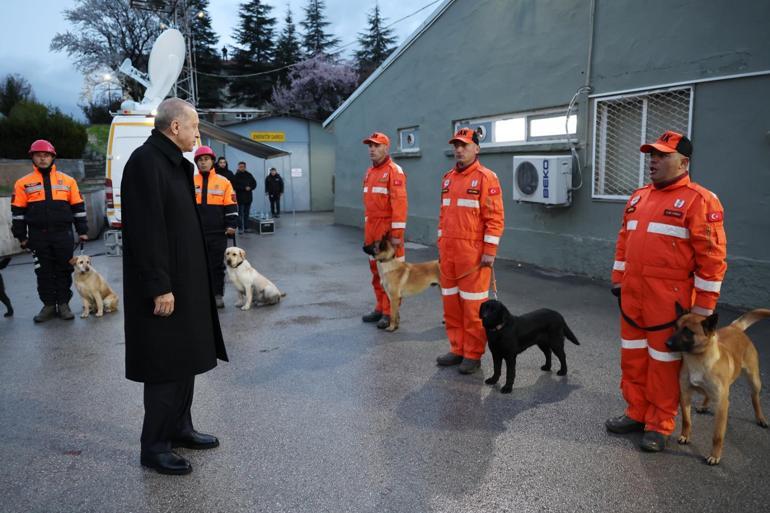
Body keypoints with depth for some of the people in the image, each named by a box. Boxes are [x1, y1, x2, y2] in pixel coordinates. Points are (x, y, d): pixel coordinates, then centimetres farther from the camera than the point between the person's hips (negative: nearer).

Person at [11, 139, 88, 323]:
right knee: (44, 272, 6)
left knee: (64, 270, 5)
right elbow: (18, 212, 6)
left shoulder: (67, 180, 6)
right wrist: (21, 236, 3)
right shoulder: (23, 183, 4)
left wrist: (82, 231, 5)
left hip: (63, 234, 0)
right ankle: (48, 305, 17)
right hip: (38, 236, 0)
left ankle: (63, 304, 16)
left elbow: (78, 207, 8)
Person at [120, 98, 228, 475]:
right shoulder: (145, 161, -16)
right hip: (164, 286, -9)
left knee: (184, 359, 16)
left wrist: (185, 281, 15)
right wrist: (160, 287, -22)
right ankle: (154, 447, 14)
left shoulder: (174, 162, 13)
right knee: (166, 366, 0)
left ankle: (179, 428, 31)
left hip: (185, 280, 9)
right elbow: (146, 230, -22)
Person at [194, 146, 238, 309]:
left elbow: (231, 206, 2)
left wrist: (231, 225, -6)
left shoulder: (223, 182, 3)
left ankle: (218, 294, 15)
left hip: (218, 232, -1)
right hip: (196, 232, 1)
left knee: (217, 265, 6)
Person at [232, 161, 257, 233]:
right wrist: (244, 188, -16)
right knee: (240, 213, -5)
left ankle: (246, 227, 15)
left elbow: (254, 184, 12)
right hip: (240, 197, -4)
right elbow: (235, 186, -11)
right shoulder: (236, 176, -4)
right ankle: (240, 228, 0)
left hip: (248, 197, 4)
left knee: (247, 213, 9)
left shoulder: (249, 175, 9)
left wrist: (250, 188, -7)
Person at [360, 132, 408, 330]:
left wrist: (397, 233, -22)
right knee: (376, 271, 14)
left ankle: (390, 313, 8)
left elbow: (399, 203, -18)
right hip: (372, 229, 8)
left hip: (388, 229, -8)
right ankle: (380, 308, 26)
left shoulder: (394, 171, -11)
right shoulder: (370, 172, 16)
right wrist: (367, 230, 17)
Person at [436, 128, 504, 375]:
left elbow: (495, 218, -12)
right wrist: (441, 244, 17)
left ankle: (473, 355, 11)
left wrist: (490, 251, -16)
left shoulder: (485, 177, -7)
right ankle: (457, 349, 24)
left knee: (473, 305, 0)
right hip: (448, 250, 7)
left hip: (473, 252, -7)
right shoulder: (448, 178, 14)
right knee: (451, 302, 11)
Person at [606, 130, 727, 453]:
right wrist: (618, 278, 18)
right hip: (632, 295, 7)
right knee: (633, 357, 14)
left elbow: (712, 256, -12)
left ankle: (659, 426, 19)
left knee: (663, 362, 5)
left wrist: (703, 306, -12)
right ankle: (636, 413, 30)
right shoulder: (638, 197, 12)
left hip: (669, 300, -7)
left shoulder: (699, 200, -11)